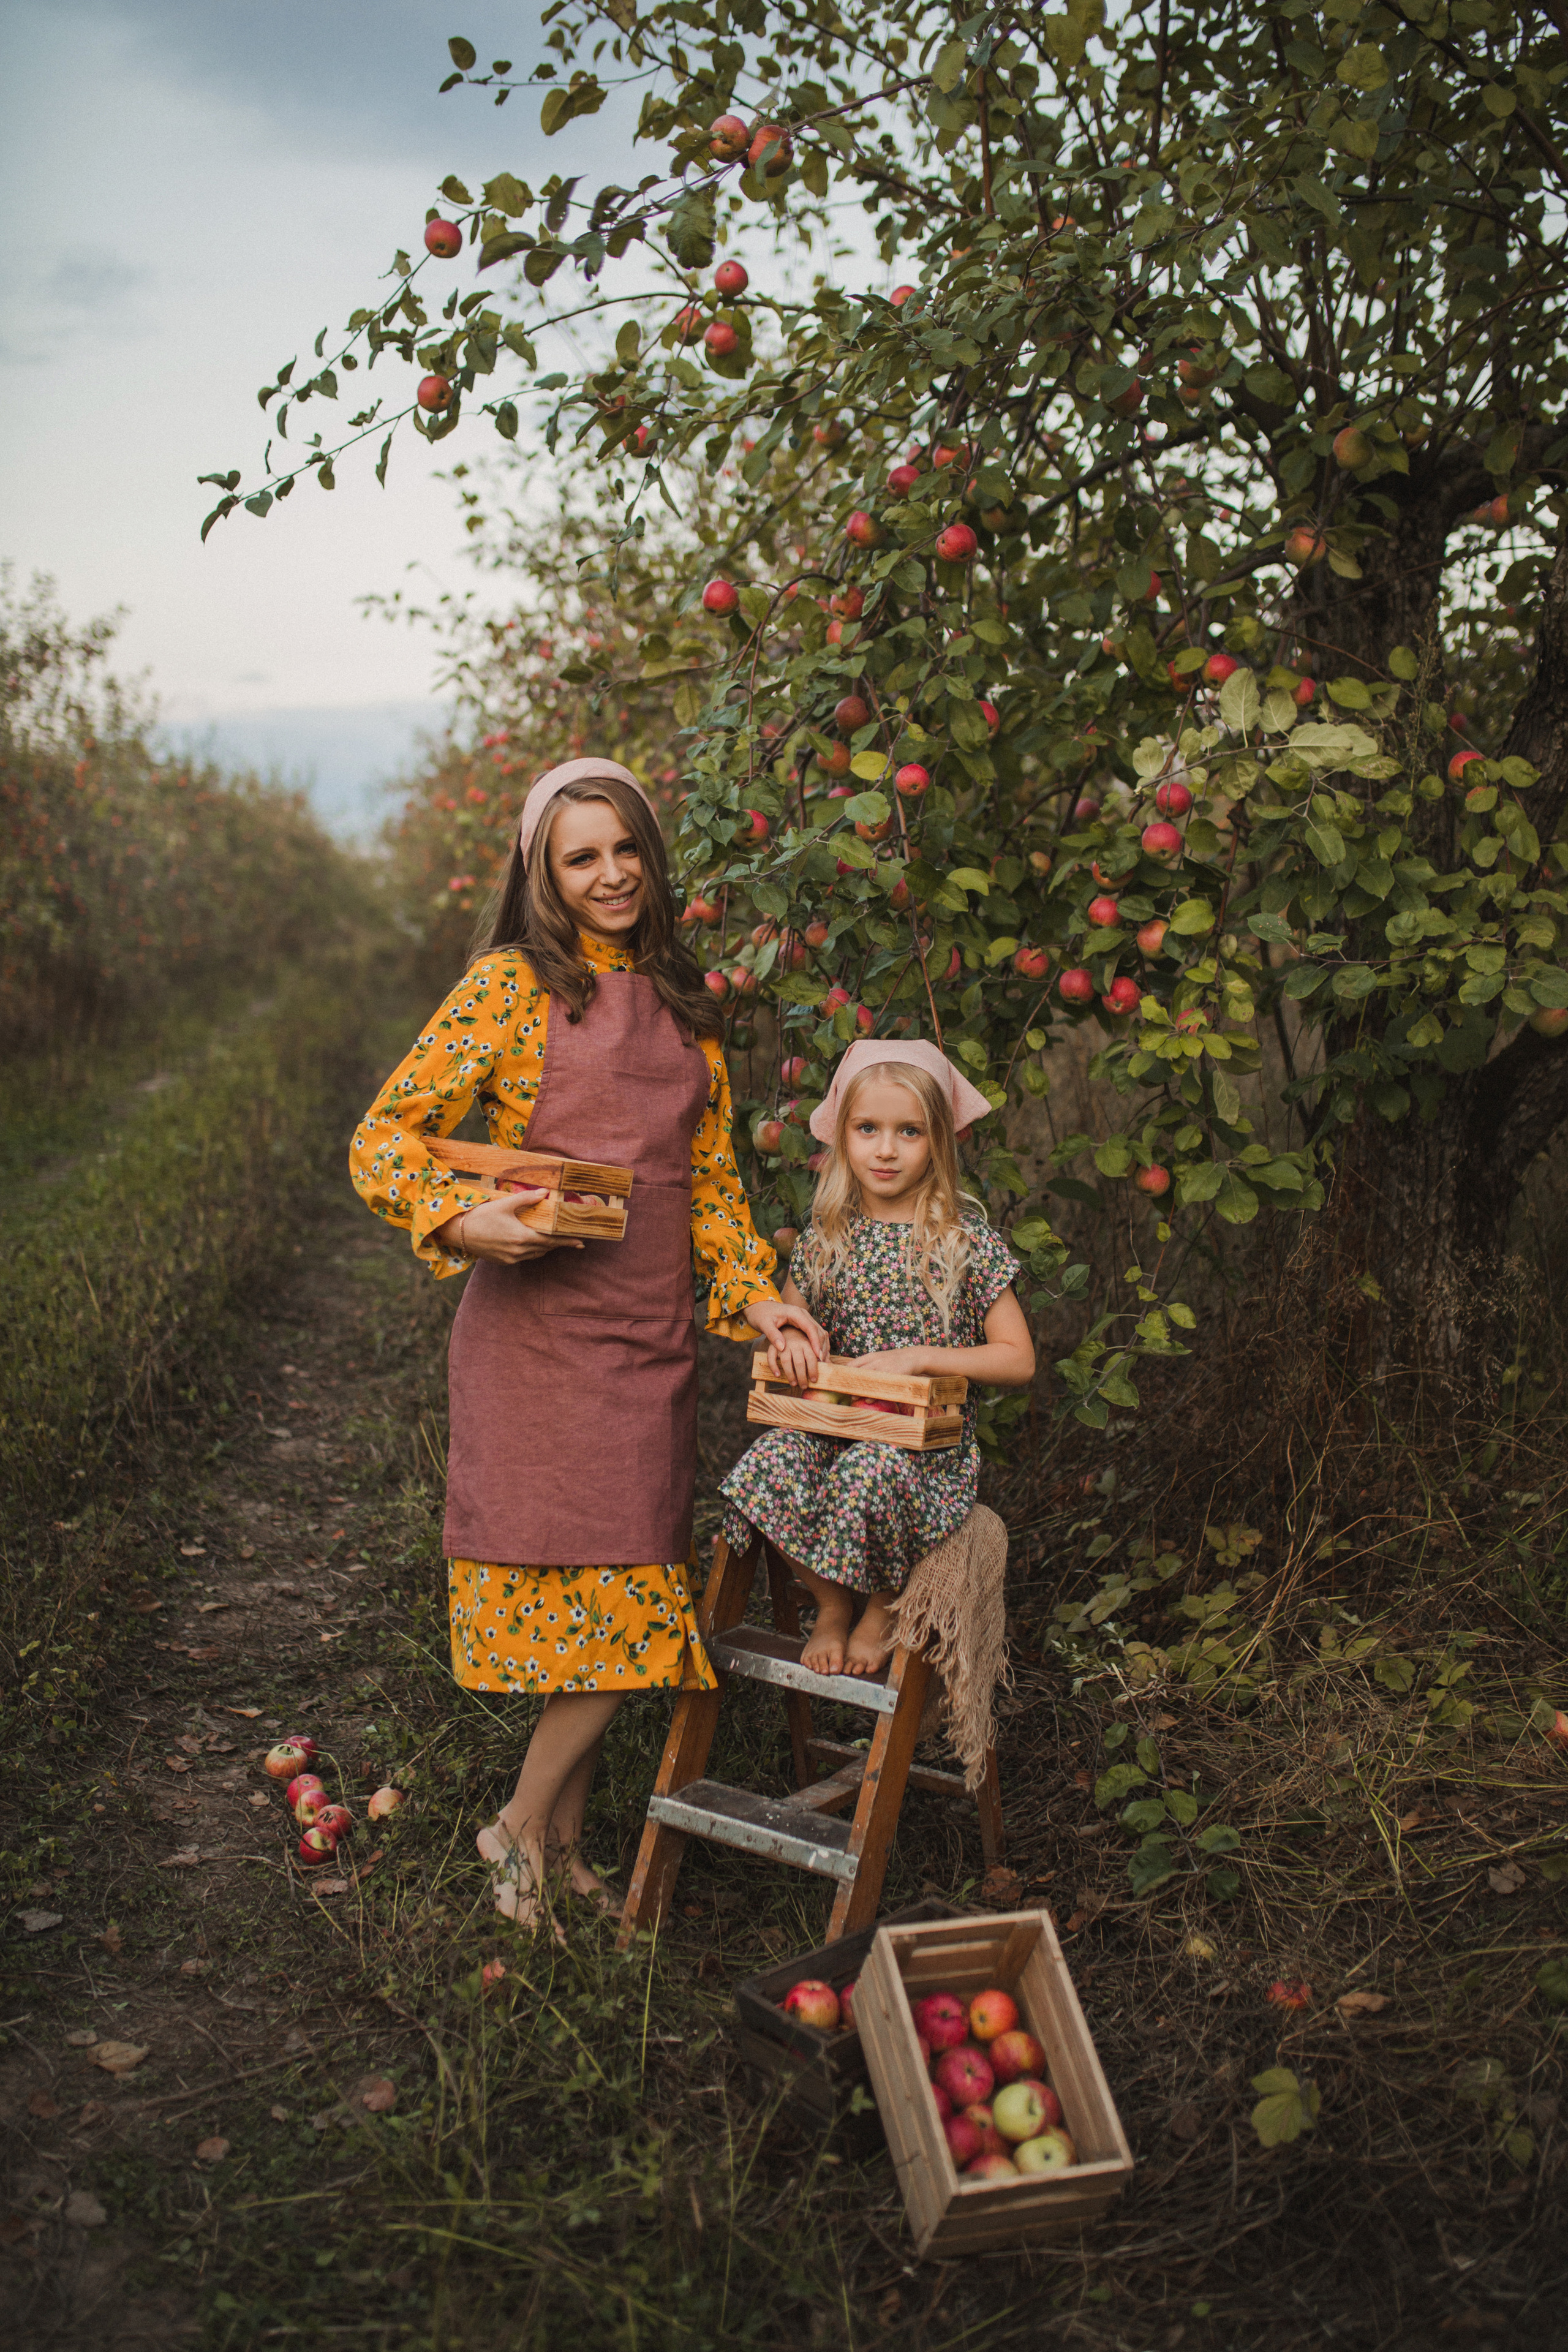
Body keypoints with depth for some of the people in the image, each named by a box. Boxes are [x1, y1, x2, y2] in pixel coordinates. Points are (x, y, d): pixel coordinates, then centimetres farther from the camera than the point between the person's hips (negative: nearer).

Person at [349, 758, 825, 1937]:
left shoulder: (682, 1002, 15)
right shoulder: (513, 985, -2)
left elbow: (712, 1178, 19)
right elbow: (382, 1141, -5)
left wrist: (758, 1295, 6)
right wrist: (466, 1221, -22)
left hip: (653, 1335, 6)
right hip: (537, 1328, -5)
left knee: (626, 1612, 8)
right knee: (612, 1609, -7)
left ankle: (561, 1840, 25)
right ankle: (526, 1827, 17)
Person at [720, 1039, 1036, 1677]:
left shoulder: (967, 1240, -4)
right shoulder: (824, 1239, 6)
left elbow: (1018, 1360, -4)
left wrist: (917, 1358, -16)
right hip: (833, 1425, 4)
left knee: (868, 1475, -36)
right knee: (762, 1470, -27)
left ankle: (884, 1608, -3)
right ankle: (830, 1602, 1)